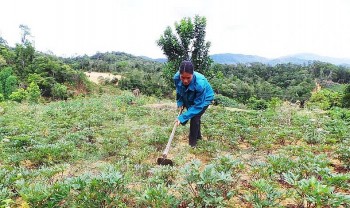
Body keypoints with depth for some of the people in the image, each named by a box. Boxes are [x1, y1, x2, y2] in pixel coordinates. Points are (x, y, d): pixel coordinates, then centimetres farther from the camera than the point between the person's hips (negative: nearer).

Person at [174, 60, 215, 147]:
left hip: (204, 98, -5)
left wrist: (182, 118, -38)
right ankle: (197, 135, 45)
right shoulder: (176, 77, -31)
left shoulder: (200, 84, -44)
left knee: (194, 118, -17)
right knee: (192, 115, 20)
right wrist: (180, 103, -14)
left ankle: (192, 144, 2)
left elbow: (198, 105, -36)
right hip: (190, 98, 6)